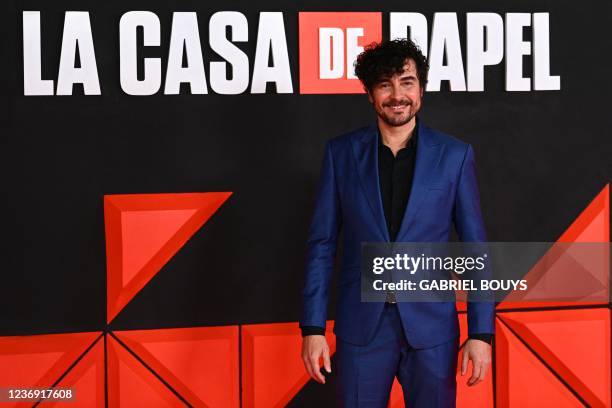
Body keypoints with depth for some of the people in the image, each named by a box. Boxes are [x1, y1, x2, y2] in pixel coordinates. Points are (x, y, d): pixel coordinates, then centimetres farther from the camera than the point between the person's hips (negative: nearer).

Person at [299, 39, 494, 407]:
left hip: (432, 327, 0)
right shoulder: (341, 153, 1)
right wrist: (312, 327, -3)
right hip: (362, 327, 0)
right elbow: (322, 244, 2)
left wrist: (481, 332, -5)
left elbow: (475, 248, 0)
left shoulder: (454, 155, -1)